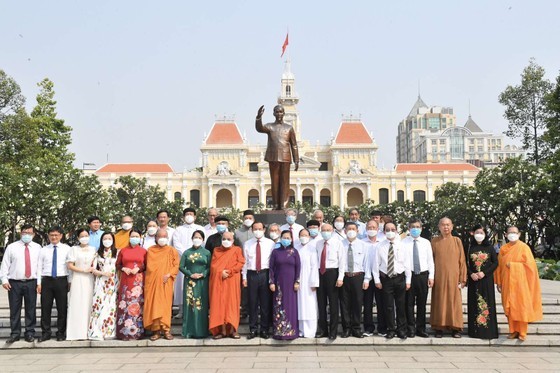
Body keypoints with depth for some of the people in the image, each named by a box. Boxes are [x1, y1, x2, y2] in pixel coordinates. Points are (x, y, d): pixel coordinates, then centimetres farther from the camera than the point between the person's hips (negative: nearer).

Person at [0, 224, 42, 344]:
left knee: (31, 310, 5)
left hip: (31, 283, 0)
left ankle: (30, 333, 15)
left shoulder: (37, 248, 6)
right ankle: (15, 333, 14)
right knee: (14, 310, 4)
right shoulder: (12, 247, 5)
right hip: (14, 283, 0)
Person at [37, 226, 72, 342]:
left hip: (61, 281, -2)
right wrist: (39, 283, 1)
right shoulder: (44, 250, 9)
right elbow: (39, 267, 8)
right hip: (47, 280, 2)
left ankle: (61, 333, 14)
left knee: (62, 308, 3)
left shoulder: (67, 249, 3)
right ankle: (45, 332, 15)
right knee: (45, 308, 4)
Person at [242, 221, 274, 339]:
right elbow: (245, 261, 9)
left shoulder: (270, 243, 3)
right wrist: (244, 277, 4)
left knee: (265, 303, 2)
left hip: (265, 274, -1)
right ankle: (253, 329, 14)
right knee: (252, 303, 4)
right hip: (251, 274, 1)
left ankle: (264, 329, 13)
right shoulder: (247, 244, 9)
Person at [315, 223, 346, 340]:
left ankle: (333, 331, 10)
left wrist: (340, 278, -11)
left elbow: (342, 261, -4)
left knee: (333, 303, 1)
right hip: (320, 273, 4)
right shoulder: (318, 243, 11)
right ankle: (322, 330, 20)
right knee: (321, 303, 9)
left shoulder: (337, 243, 0)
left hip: (332, 273, -4)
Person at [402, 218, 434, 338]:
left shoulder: (426, 242, 9)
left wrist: (431, 276, 3)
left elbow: (430, 260, 9)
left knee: (422, 303, 8)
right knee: (409, 303, 1)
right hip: (409, 274, -2)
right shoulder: (404, 242, -1)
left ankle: (421, 329, 17)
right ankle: (411, 329, 10)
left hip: (423, 275, 3)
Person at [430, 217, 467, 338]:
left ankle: (455, 328, 11)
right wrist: (431, 276, -3)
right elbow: (431, 260, 4)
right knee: (439, 302, 3)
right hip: (439, 277, 0)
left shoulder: (457, 241, 4)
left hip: (453, 277, 0)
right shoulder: (434, 241, 4)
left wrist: (463, 278, -1)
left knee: (454, 302, 3)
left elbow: (462, 260, 4)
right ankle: (439, 328, 9)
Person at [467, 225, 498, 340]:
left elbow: (495, 262, -1)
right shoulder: (470, 248, 6)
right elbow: (466, 263, 6)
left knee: (486, 303, -2)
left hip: (486, 279, -1)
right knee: (474, 304, 2)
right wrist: (471, 274, -10)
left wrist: (484, 272, -11)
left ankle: (488, 330, 2)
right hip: (473, 279, 1)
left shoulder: (489, 247, 3)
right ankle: (475, 330, 6)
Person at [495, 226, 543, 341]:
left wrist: (512, 265, -12)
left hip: (520, 282, -4)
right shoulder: (503, 249, 9)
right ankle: (513, 331, 14)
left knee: (521, 307, 0)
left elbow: (530, 264, -9)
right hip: (507, 283, 4)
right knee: (509, 307, 5)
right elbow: (499, 266, 10)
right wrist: (499, 282, 6)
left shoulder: (524, 247, -3)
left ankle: (522, 333, 8)